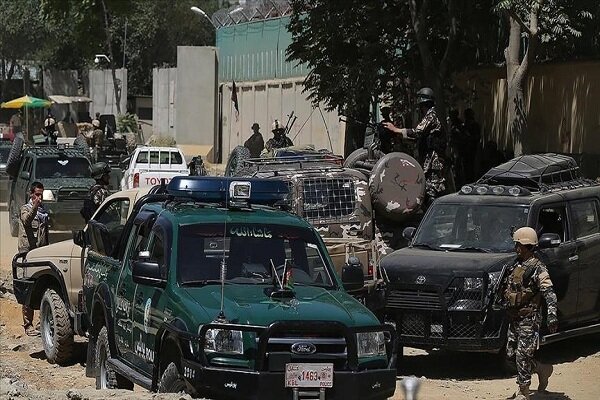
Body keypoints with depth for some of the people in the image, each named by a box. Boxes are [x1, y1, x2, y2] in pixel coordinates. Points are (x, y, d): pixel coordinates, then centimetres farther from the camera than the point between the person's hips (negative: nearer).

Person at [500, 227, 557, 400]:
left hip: (529, 319, -8)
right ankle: (543, 369, 30)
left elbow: (549, 293, -22)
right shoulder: (515, 266, 11)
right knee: (511, 353, 11)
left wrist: (551, 314, -33)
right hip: (514, 318, 8)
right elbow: (505, 289, 25)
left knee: (523, 355, -7)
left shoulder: (537, 268, -13)